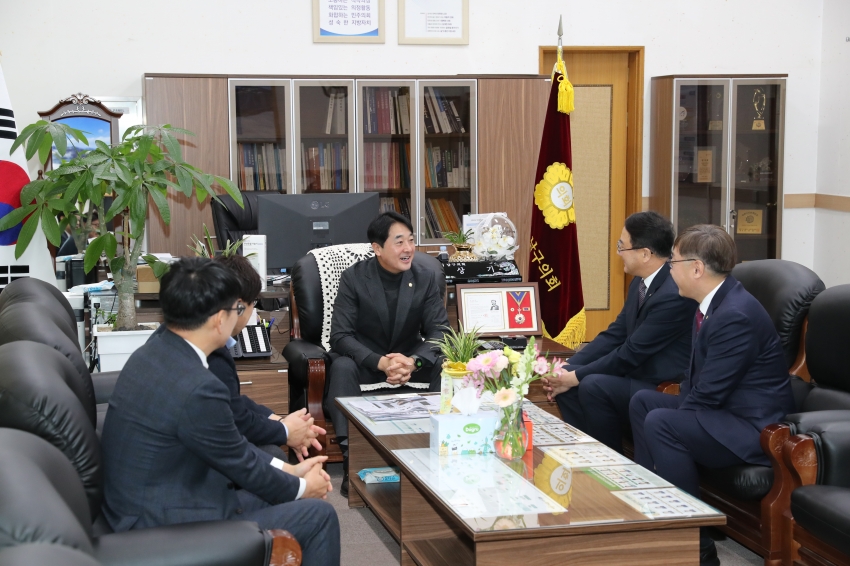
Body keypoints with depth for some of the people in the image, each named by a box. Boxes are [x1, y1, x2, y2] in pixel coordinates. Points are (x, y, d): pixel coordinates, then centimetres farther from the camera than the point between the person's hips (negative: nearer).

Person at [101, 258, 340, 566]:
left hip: (142, 506, 9)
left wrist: (287, 470, 12)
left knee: (278, 495, 21)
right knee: (319, 516, 2)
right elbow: (243, 465, -12)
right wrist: (301, 488, 6)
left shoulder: (154, 353, 1)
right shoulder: (197, 387, -28)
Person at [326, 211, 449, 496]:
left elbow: (438, 331, -8)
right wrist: (381, 363, -34)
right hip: (365, 362, -2)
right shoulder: (354, 277, -11)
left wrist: (413, 362, -30)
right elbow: (340, 336, -17)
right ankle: (351, 456, -38)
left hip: (410, 359, 2)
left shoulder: (426, 278, -3)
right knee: (342, 367, -35)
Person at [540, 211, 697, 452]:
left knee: (594, 386, -27)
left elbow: (631, 353, -23)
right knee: (566, 381, -3)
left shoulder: (674, 295, -25)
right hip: (638, 374, 9)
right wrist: (567, 369, -3)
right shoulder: (641, 282, 4)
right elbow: (615, 334, 8)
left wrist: (576, 377, -16)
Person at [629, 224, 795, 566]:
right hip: (724, 407, 11)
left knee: (659, 423, -27)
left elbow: (707, 394, -24)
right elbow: (699, 378, 13)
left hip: (753, 429, -10)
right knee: (643, 402, 12)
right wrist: (680, 405, -1)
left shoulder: (735, 315, -25)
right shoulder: (715, 301, 4)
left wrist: (665, 422, -12)